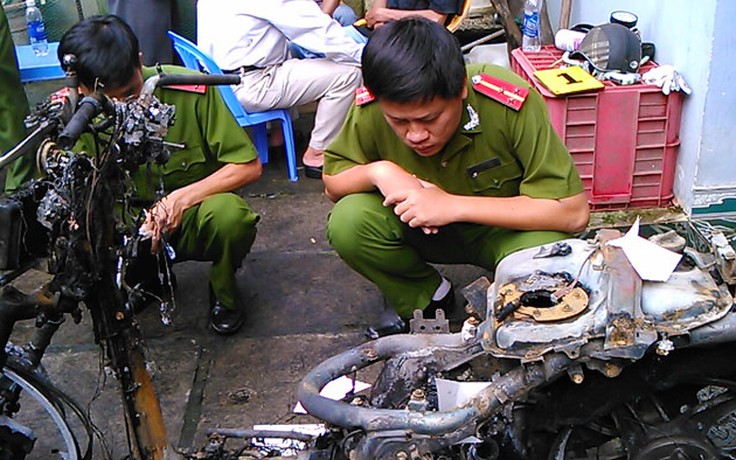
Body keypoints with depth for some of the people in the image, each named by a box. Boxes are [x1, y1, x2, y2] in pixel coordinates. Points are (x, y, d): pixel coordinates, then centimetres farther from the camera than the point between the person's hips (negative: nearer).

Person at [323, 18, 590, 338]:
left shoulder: (511, 103, -31)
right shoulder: (370, 110, -22)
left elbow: (573, 212, -29)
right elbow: (332, 185, -4)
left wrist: (454, 205, -35)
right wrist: (378, 171, -29)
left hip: (504, 228, -2)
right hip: (420, 228, 3)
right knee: (347, 223, -24)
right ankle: (425, 298, 4)